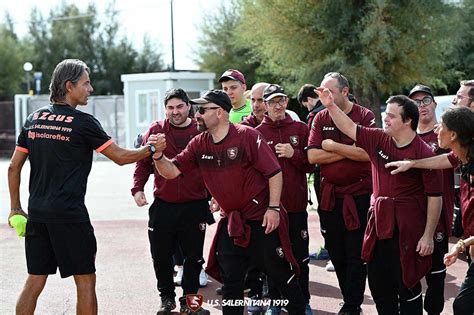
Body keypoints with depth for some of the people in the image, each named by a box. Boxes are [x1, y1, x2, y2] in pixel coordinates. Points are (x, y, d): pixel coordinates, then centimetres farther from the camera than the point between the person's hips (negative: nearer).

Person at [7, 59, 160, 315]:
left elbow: (13, 167, 11)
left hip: (37, 214, 6)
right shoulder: (83, 122, -9)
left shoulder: (34, 119, 9)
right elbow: (121, 157, -3)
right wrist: (150, 148, 13)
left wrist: (15, 208, 18)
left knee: (35, 281, 11)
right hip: (69, 214, -6)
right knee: (85, 280, 4)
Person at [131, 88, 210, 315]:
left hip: (195, 206, -1)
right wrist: (138, 188, -6)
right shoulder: (155, 130, 2)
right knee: (161, 255, 7)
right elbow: (143, 162, 5)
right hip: (163, 205, 1)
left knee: (194, 257, 6)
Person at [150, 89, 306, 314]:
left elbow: (274, 172, -12)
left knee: (281, 274, 3)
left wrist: (273, 207, -17)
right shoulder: (199, 144, 3)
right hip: (230, 222, 5)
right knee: (230, 280, 11)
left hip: (261, 220, -5)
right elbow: (172, 171, -1)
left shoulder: (247, 136, -14)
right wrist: (158, 156, -21)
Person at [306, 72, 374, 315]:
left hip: (359, 195, -4)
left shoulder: (364, 116, -6)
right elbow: (312, 156, -7)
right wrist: (349, 151, -13)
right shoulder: (321, 119, 5)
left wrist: (333, 146, -13)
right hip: (330, 195, 4)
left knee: (356, 254, -1)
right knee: (336, 253, 10)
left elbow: (368, 153, -20)